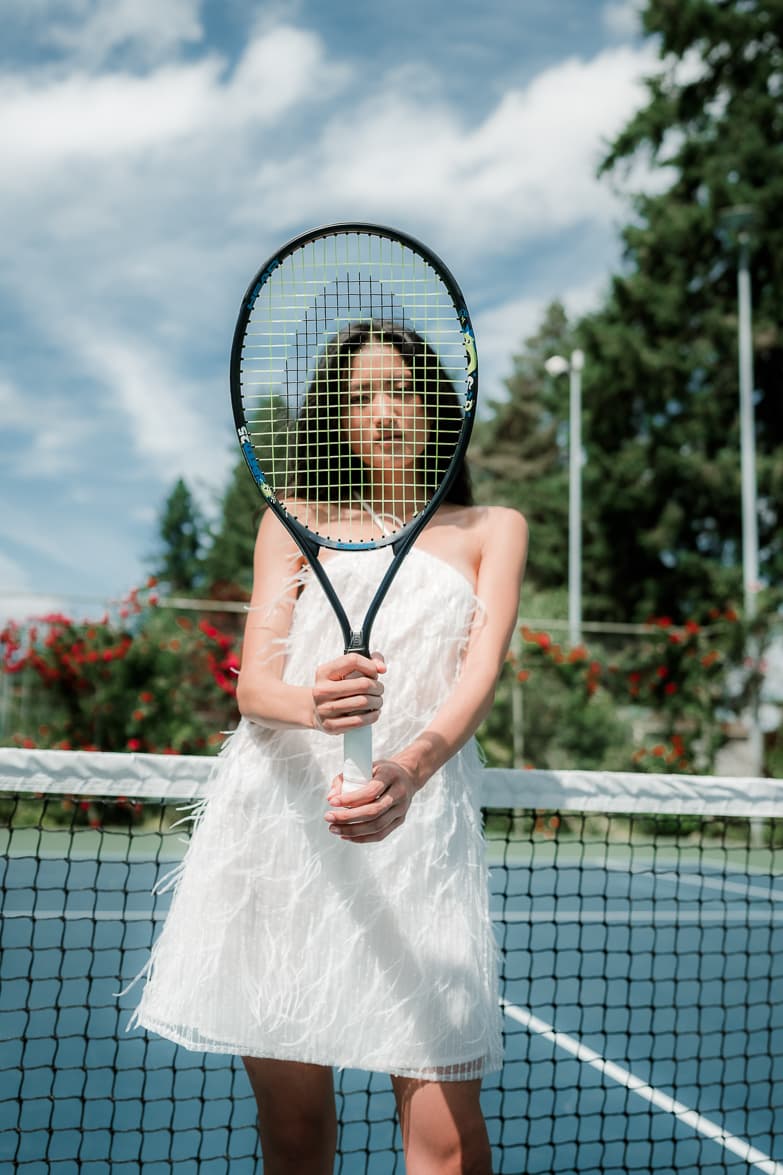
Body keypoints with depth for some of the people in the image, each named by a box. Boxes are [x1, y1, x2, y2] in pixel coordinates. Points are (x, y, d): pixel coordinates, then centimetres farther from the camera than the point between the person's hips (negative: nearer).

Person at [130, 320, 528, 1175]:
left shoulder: (491, 530, 13)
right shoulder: (295, 521, 14)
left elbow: (479, 676, -3)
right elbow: (253, 686, 2)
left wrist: (411, 769, -25)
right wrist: (315, 706, -23)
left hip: (420, 818, 0)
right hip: (278, 818, 1)